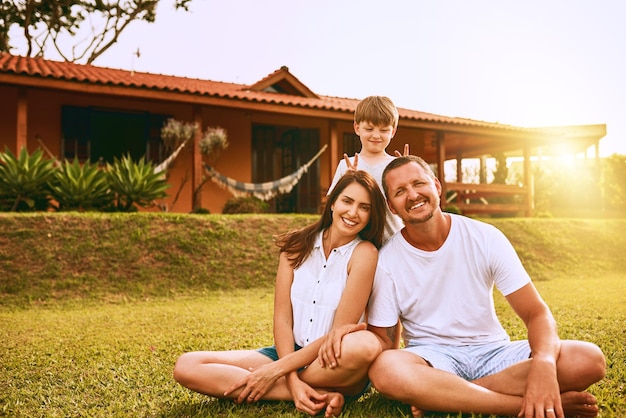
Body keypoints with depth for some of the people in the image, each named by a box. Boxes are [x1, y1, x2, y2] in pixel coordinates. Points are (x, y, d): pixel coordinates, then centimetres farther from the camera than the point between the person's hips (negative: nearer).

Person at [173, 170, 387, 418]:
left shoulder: (364, 253, -10)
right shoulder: (297, 246, 1)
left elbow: (339, 331, -14)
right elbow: (282, 318, -4)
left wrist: (277, 370, -16)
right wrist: (293, 380, -18)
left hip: (334, 364, -4)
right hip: (291, 352, 5)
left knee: (367, 344, -39)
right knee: (186, 366, -14)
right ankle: (322, 395, -18)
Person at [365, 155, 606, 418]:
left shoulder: (485, 238, -6)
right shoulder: (386, 261, -7)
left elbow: (536, 312, -9)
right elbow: (381, 339, -5)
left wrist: (544, 362, -30)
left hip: (493, 351, 2)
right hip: (431, 357, -1)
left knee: (589, 359, -21)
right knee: (385, 369, -36)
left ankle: (440, 395, -22)